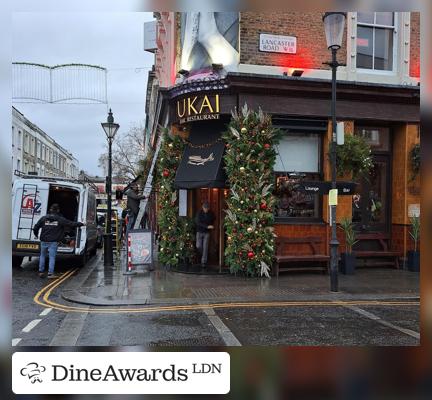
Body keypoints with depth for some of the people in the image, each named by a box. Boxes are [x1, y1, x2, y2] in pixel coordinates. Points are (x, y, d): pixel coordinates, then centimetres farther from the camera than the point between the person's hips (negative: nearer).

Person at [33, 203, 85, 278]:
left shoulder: (44, 218, 4)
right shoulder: (60, 219, -2)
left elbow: (35, 228, 6)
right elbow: (71, 224, 1)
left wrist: (36, 235, 25)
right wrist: (81, 224, 14)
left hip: (44, 241, 3)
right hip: (53, 242, -3)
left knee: (42, 256, 19)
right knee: (52, 257, 1)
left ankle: (41, 271, 21)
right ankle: (50, 273, -2)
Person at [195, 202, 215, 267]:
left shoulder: (211, 214, -5)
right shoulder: (199, 213, -10)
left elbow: (212, 221, 16)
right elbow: (198, 222, -19)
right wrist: (207, 226, -26)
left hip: (207, 232, 0)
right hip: (199, 232, 0)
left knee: (205, 247, -3)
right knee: (198, 246, -2)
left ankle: (203, 261, 4)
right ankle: (204, 254, 29)